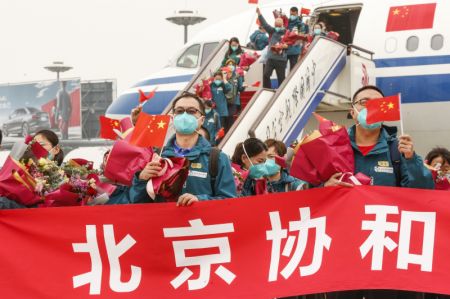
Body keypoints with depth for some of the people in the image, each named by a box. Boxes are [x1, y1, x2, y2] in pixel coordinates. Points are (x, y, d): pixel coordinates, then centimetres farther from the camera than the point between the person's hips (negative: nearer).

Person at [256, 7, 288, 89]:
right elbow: (264, 24, -2)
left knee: (281, 78, 4)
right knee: (266, 75, -6)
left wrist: (286, 46, -17)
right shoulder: (272, 31, 6)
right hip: (271, 58, 2)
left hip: (281, 59, -2)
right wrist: (259, 14, -10)